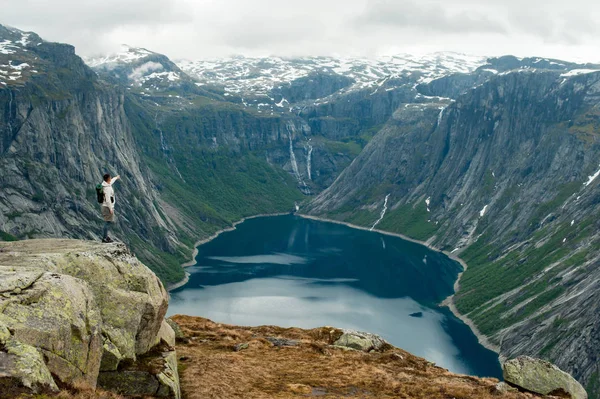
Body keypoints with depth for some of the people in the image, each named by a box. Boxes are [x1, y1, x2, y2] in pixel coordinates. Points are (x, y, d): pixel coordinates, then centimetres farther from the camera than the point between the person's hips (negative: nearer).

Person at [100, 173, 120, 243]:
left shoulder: (106, 184, 7)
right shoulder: (107, 188, -22)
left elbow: (110, 182, 32)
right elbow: (108, 199, -25)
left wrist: (116, 178, 50)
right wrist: (111, 209, -23)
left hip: (104, 206, 10)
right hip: (107, 207, -10)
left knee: (110, 221, 18)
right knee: (108, 222, -6)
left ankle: (105, 235, 24)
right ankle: (104, 238, -4)